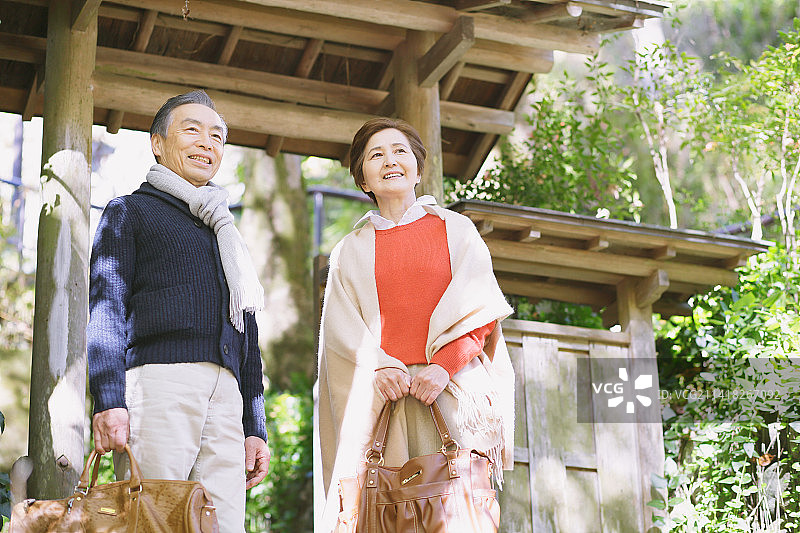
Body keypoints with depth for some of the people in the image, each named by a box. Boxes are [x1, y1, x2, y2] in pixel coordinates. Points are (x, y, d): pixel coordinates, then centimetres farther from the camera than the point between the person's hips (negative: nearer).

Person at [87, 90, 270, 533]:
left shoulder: (226, 235, 33)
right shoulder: (128, 211, 15)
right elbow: (105, 307, 0)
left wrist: (255, 429, 19)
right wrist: (109, 400, -15)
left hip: (226, 394, 5)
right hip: (157, 378, -5)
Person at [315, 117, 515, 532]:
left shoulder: (455, 229, 15)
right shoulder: (350, 250, 20)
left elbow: (479, 309, 4)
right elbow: (341, 325, 8)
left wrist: (444, 366, -12)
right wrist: (381, 368, -11)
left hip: (453, 388, -1)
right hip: (378, 393, 1)